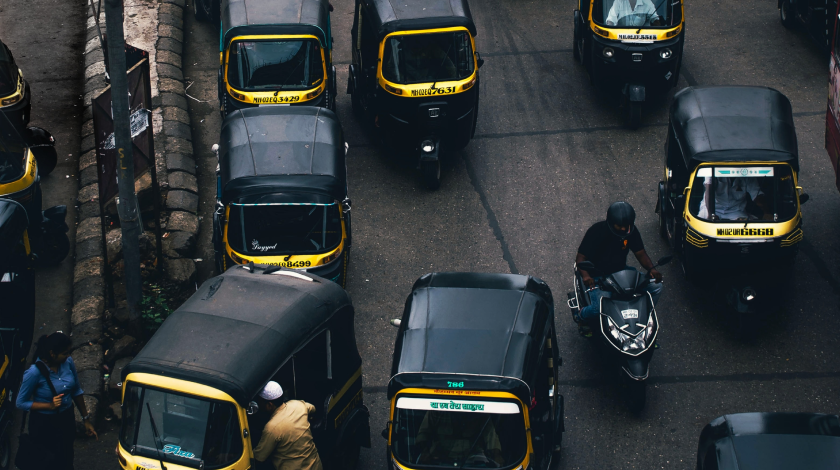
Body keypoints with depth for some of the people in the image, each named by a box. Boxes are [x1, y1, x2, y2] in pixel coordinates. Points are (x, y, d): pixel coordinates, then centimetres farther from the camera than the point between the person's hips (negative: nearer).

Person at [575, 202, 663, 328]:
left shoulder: (631, 231, -6)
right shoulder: (597, 231, -20)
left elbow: (640, 253, 1)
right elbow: (581, 257, -19)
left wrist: (651, 269, -19)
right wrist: (585, 275, -39)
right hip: (597, 276, -5)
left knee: (656, 286, -10)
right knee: (600, 307, -31)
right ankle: (581, 316, 6)